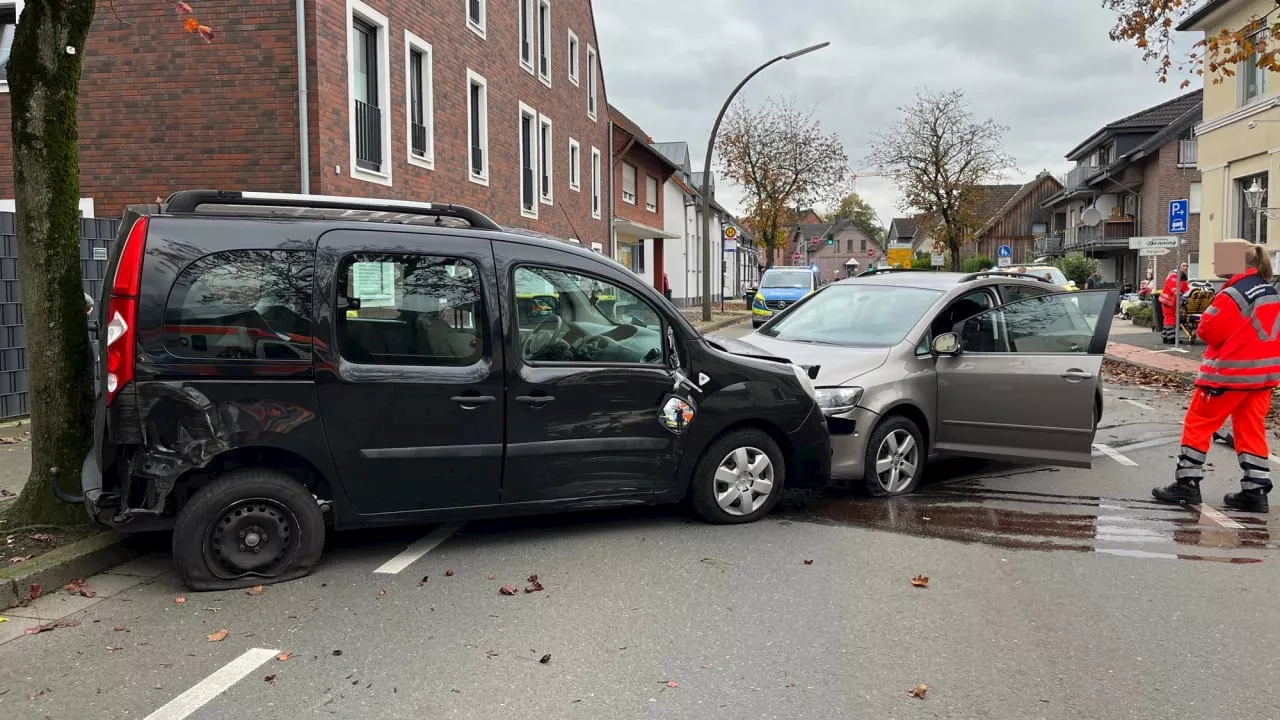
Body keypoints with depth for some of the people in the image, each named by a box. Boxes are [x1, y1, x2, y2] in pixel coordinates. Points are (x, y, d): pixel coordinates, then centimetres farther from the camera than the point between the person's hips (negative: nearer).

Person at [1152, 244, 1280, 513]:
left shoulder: (1235, 294, -16)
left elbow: (1208, 330, -14)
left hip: (1230, 371, -8)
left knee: (1198, 424, 1)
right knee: (1251, 431, 11)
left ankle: (1187, 484, 2)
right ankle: (1255, 491, 10)